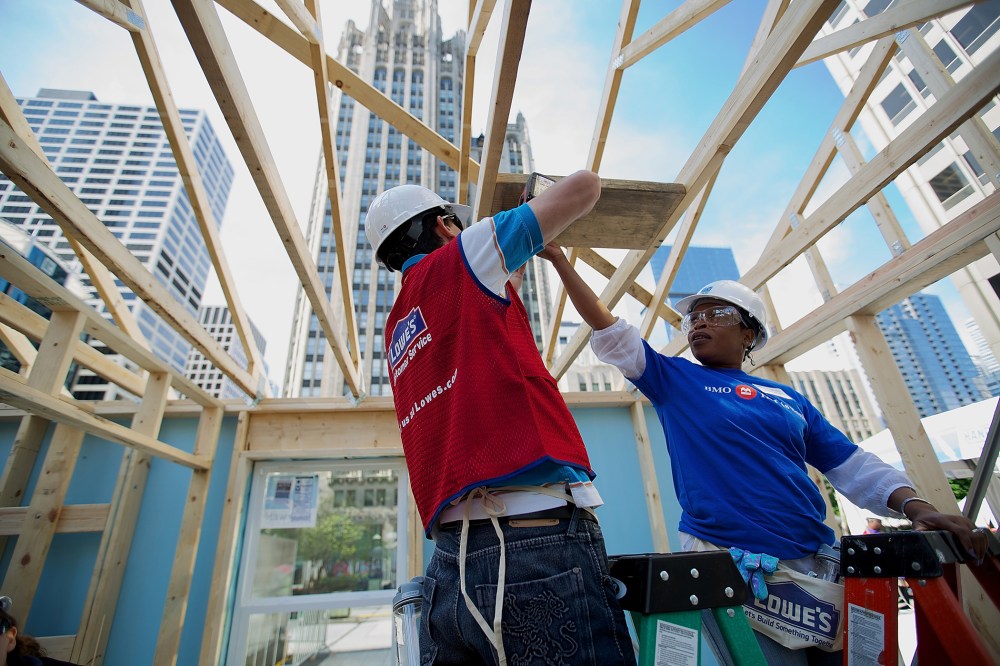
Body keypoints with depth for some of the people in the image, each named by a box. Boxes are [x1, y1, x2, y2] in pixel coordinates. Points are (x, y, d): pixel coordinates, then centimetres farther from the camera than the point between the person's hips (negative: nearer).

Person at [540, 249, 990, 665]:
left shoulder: (788, 398, 12)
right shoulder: (673, 379, 1)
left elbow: (852, 465, 13)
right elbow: (610, 332, -4)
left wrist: (916, 505, -6)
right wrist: (560, 260, -7)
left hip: (818, 558, 5)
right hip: (731, 563, -4)